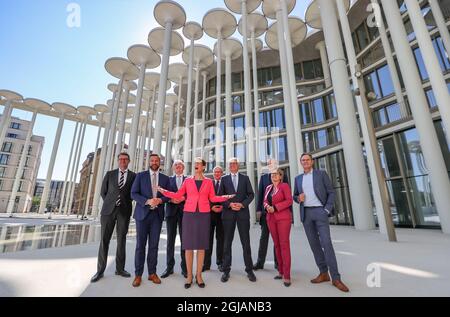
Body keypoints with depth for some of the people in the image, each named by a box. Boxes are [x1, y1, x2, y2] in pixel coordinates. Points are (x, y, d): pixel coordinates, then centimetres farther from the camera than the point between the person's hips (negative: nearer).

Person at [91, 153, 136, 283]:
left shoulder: (134, 176, 4)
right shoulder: (110, 174, 9)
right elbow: (103, 192, 12)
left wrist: (125, 202, 5)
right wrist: (110, 203, 6)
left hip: (124, 211, -1)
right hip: (108, 210, 1)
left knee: (121, 240, 6)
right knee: (104, 240, 4)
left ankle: (120, 268, 17)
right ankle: (100, 270, 15)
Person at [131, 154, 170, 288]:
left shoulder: (165, 178, 8)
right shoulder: (141, 176, 3)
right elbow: (133, 193, -4)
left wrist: (160, 200, -15)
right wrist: (147, 201, -19)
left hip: (157, 214, 2)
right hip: (142, 213, -1)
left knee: (154, 245, 8)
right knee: (140, 245, 5)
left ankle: (152, 273, 21)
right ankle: (138, 274, 19)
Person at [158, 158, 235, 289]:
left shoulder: (209, 182, 5)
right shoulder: (187, 181, 6)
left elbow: (212, 198, 5)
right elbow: (178, 195, 5)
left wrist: (226, 197, -8)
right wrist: (164, 192, -6)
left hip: (203, 215, 0)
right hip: (189, 214, 0)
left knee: (201, 245, 4)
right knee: (188, 245, 3)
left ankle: (199, 275, 17)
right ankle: (189, 275, 16)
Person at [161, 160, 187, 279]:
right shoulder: (169, 179, 13)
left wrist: (183, 198, -16)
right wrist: (171, 199, -12)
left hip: (184, 211, -1)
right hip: (171, 211, 1)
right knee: (170, 240, 7)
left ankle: (185, 268, 13)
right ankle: (169, 267, 19)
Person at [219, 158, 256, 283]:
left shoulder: (245, 178, 9)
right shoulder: (224, 179, 9)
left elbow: (251, 194, 5)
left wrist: (242, 204, -10)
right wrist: (229, 204, -11)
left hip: (243, 213, 0)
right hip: (228, 213, 0)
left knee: (246, 242, 5)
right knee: (227, 243, 8)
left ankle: (249, 270, 18)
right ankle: (226, 270, 19)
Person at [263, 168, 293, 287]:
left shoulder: (284, 186, -3)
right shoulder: (268, 188, 15)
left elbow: (289, 200, -12)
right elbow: (265, 201, 15)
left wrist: (275, 207, -17)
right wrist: (267, 207, -7)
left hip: (283, 218, -6)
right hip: (271, 218, 6)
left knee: (284, 244, -6)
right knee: (277, 244, 9)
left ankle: (287, 275, -1)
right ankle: (281, 271, 19)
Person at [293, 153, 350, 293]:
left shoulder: (321, 174, 3)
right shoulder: (298, 178, 13)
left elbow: (331, 192, 0)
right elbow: (295, 196, 17)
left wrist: (327, 210, -10)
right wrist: (298, 198, -7)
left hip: (319, 211, -3)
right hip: (306, 213, 4)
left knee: (326, 243, -10)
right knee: (314, 244, 6)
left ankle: (336, 278, -3)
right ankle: (324, 273, 17)